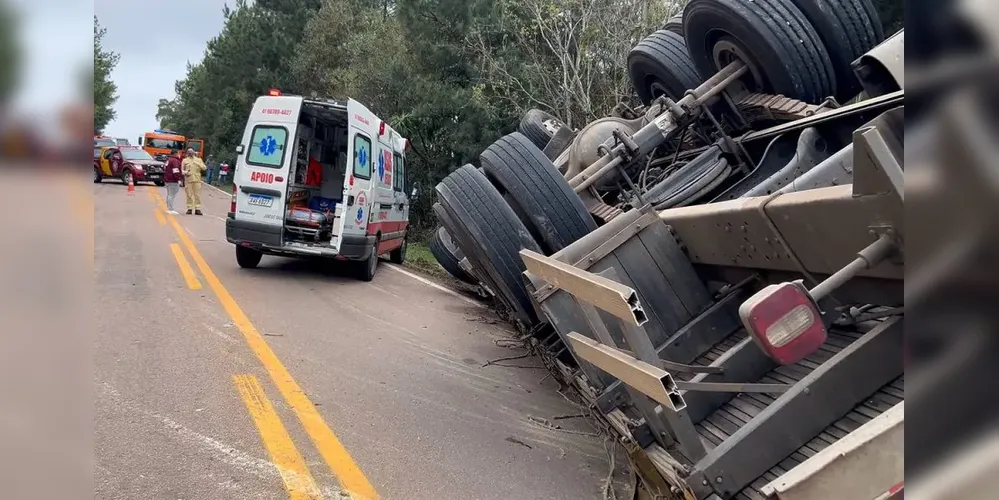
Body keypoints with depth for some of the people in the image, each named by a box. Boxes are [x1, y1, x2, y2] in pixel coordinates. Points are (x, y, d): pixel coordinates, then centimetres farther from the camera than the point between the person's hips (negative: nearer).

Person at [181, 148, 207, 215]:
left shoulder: (199, 160, 16)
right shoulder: (185, 160, 15)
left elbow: (204, 168, 6)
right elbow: (182, 170, 12)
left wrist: (198, 164, -9)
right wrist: (185, 172, -9)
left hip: (197, 180, 0)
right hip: (188, 180, 0)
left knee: (197, 195, -5)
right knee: (189, 195, -2)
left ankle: (197, 209, -4)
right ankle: (189, 209, 4)